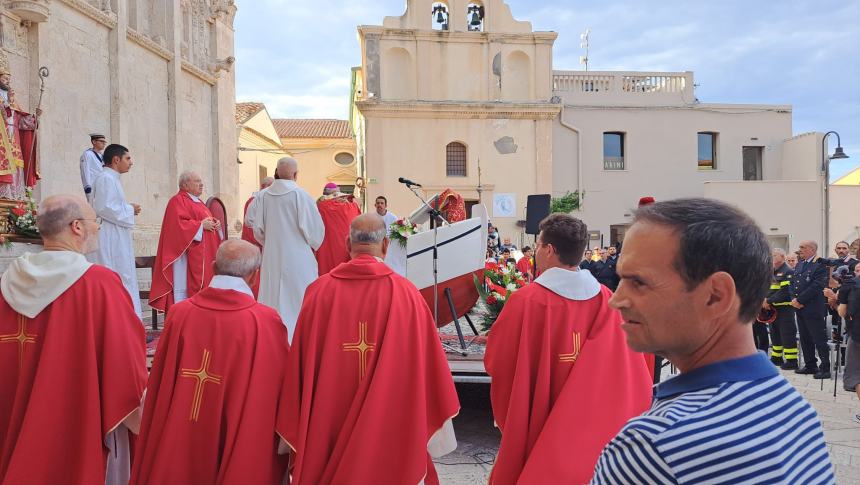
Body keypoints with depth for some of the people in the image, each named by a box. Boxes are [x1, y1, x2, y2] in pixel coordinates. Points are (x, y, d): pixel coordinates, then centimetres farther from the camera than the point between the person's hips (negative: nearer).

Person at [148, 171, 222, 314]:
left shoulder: (199, 203, 23)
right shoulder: (178, 201, -6)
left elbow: (207, 221, 26)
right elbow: (178, 224, -20)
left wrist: (215, 224, 3)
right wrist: (201, 225, -18)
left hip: (204, 257, 10)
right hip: (188, 256, -10)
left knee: (202, 286, 9)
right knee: (186, 286, -10)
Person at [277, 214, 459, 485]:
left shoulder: (319, 291, -10)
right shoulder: (406, 294, -12)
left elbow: (300, 365, -5)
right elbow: (426, 365, -7)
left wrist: (296, 433, 7)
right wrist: (432, 419, 8)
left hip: (327, 421, 1)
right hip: (389, 423, -1)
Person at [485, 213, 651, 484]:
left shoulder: (528, 300, -20)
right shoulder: (607, 300, -8)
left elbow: (495, 361, -9)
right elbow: (631, 377, -1)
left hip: (536, 425, -4)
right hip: (592, 427, 4)